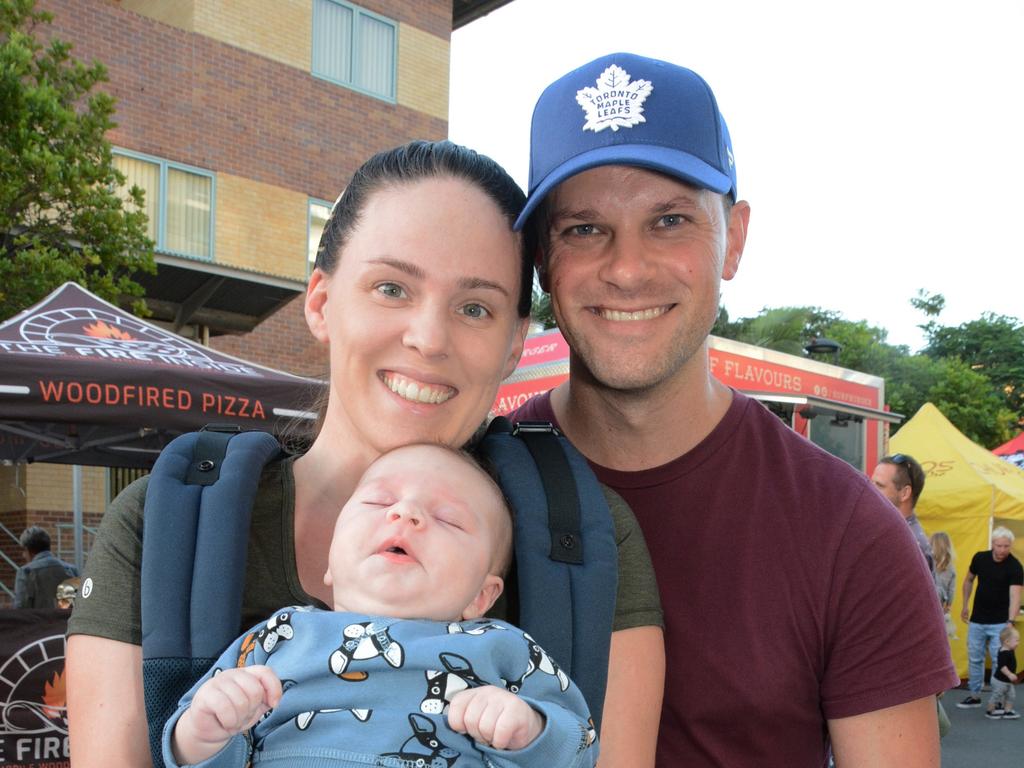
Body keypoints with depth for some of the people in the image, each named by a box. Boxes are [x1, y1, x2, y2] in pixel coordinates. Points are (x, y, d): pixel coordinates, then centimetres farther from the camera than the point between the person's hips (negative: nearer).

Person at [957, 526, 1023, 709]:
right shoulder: (980, 558, -5)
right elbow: (969, 580, 12)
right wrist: (965, 606, 12)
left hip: (999, 623, -4)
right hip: (977, 620, 4)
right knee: (975, 659, 11)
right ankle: (974, 696, 23)